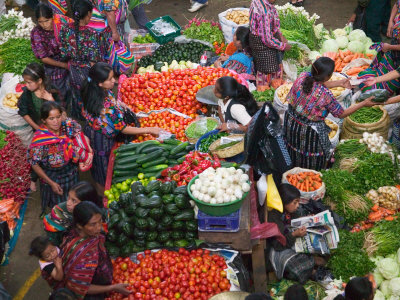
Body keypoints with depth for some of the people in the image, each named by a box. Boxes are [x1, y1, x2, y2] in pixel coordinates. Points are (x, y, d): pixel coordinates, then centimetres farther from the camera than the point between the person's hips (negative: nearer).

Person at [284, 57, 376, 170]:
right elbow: (341, 114, -13)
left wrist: (339, 83, 8)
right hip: (309, 133, -6)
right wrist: (364, 104, -5)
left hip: (291, 123, 6)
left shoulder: (303, 76, -18)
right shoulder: (326, 95, -31)